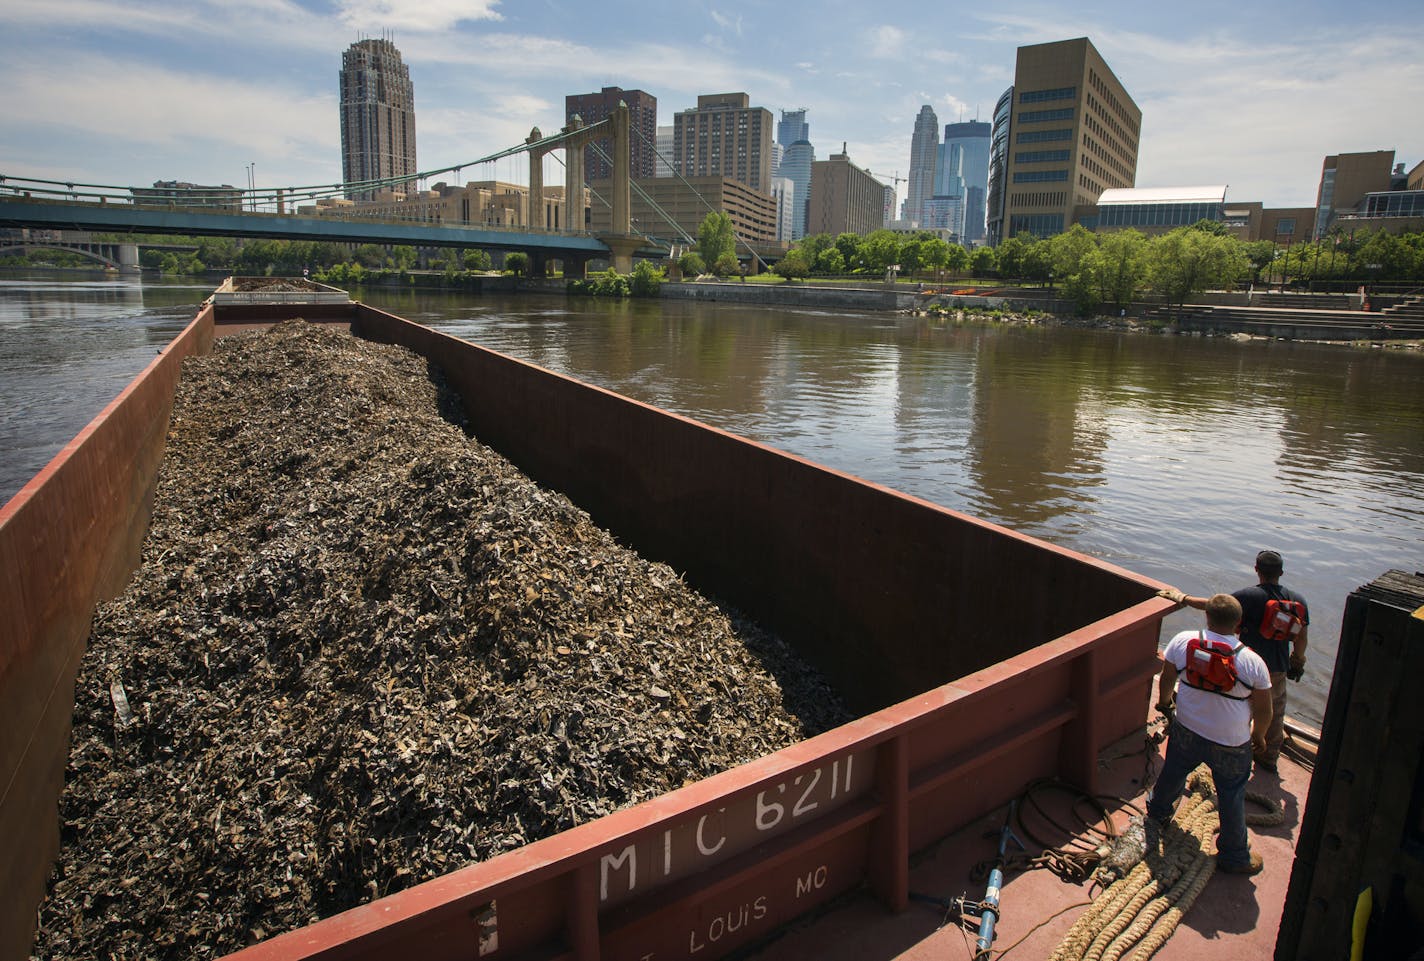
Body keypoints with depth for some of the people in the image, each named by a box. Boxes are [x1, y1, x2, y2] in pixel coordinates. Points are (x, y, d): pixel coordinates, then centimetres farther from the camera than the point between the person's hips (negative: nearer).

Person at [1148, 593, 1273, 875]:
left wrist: (1164, 702, 20)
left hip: (1187, 733, 3)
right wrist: (1258, 735, 12)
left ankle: (1157, 812, 52)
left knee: (1173, 774, 27)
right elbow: (1264, 710, -9)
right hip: (1232, 744, -2)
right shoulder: (1252, 661, -20)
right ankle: (1234, 856, 32)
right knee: (1232, 798, 16)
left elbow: (1166, 679, -1)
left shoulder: (1182, 641, -16)